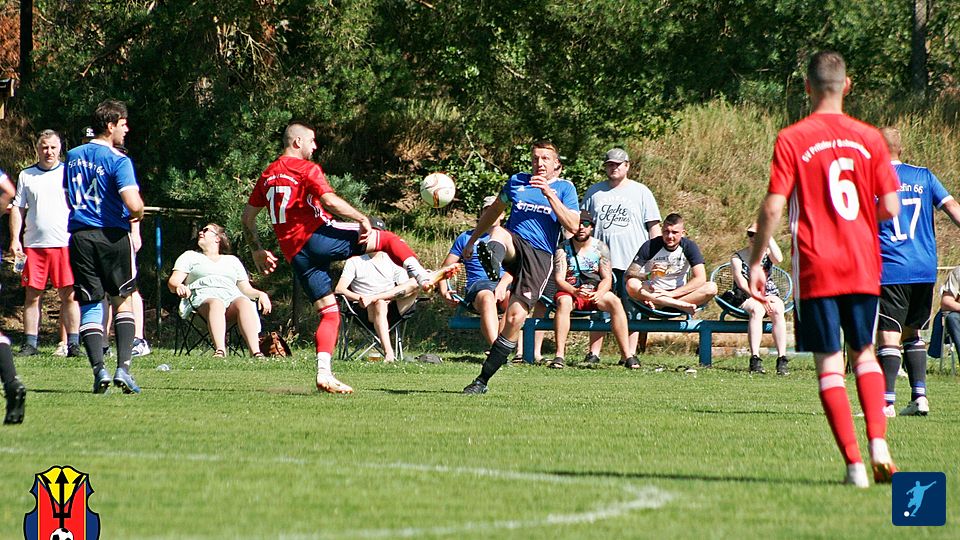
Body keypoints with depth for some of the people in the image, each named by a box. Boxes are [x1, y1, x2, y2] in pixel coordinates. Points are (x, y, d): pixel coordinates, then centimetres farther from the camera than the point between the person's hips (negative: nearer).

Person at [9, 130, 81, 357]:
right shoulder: (26, 176, 13)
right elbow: (18, 209, 13)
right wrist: (15, 239, 2)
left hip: (65, 244, -2)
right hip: (33, 245, 2)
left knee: (69, 296, -5)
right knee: (32, 296, 2)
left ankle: (73, 343, -4)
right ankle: (30, 343, 7)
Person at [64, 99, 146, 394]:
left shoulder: (73, 157, 11)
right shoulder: (118, 160, -9)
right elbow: (134, 204, -20)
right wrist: (138, 215, 1)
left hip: (79, 235, 4)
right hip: (112, 236, -4)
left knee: (89, 305, 5)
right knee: (123, 300, 10)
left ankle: (99, 370, -8)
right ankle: (123, 367, -2)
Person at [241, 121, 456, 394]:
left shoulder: (268, 175, 19)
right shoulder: (306, 169, -3)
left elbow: (247, 217, 22)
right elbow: (329, 200, -18)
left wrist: (258, 251, 29)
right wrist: (362, 219, -11)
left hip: (295, 254, 7)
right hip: (317, 235, -7)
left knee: (329, 313, 8)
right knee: (389, 239, 2)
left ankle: (324, 373, -6)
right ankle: (423, 277, -16)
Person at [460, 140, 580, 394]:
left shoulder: (564, 188, 9)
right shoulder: (517, 182, 18)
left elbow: (573, 226, -5)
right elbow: (493, 211, 30)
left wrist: (549, 194, -11)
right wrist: (472, 240, 32)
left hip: (540, 256, -2)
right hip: (514, 244, 2)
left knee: (516, 317, -13)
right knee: (500, 233, -36)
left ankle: (483, 379, -6)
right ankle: (492, 259, -74)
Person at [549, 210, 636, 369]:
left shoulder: (600, 247, 4)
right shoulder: (563, 248, -1)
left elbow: (607, 278, -2)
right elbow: (559, 279, -10)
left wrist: (599, 293, -24)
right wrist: (575, 291, -30)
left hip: (596, 292, 2)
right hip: (570, 291, -2)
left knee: (615, 302, -28)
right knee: (563, 302, -36)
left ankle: (626, 355, -31)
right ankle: (559, 355, -41)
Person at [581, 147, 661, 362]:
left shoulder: (641, 192, 8)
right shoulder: (594, 192, 14)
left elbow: (653, 226, 6)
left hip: (632, 263, -2)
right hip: (601, 261, 2)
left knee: (632, 310, -2)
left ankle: (631, 353, 2)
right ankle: (593, 353, 3)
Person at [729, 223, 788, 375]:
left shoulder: (767, 253, 8)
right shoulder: (737, 258, 2)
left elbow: (778, 259, -18)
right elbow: (742, 285, -9)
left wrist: (769, 236, -12)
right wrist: (761, 299, -20)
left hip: (770, 295, 2)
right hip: (746, 298, -2)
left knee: (777, 310, -32)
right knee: (757, 309, -37)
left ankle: (782, 360, -37)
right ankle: (755, 360, -43)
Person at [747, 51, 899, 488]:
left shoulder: (792, 140, -5)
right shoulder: (869, 138, 3)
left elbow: (773, 208, -11)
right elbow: (890, 208, 1)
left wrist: (755, 263, 0)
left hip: (816, 270, -3)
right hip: (863, 266, 3)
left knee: (829, 365, 2)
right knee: (864, 354, 19)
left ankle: (854, 463, -6)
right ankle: (879, 443, 0)